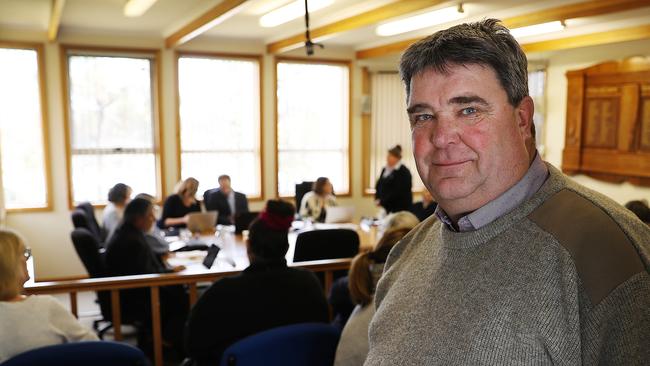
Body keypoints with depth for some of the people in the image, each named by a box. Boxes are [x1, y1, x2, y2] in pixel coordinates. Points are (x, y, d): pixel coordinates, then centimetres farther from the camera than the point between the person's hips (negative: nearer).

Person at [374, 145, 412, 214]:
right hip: (387, 207, 6)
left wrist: (382, 201, -16)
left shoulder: (403, 172, -11)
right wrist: (377, 199, -3)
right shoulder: (385, 169, 11)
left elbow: (398, 192, -17)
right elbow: (378, 186, 14)